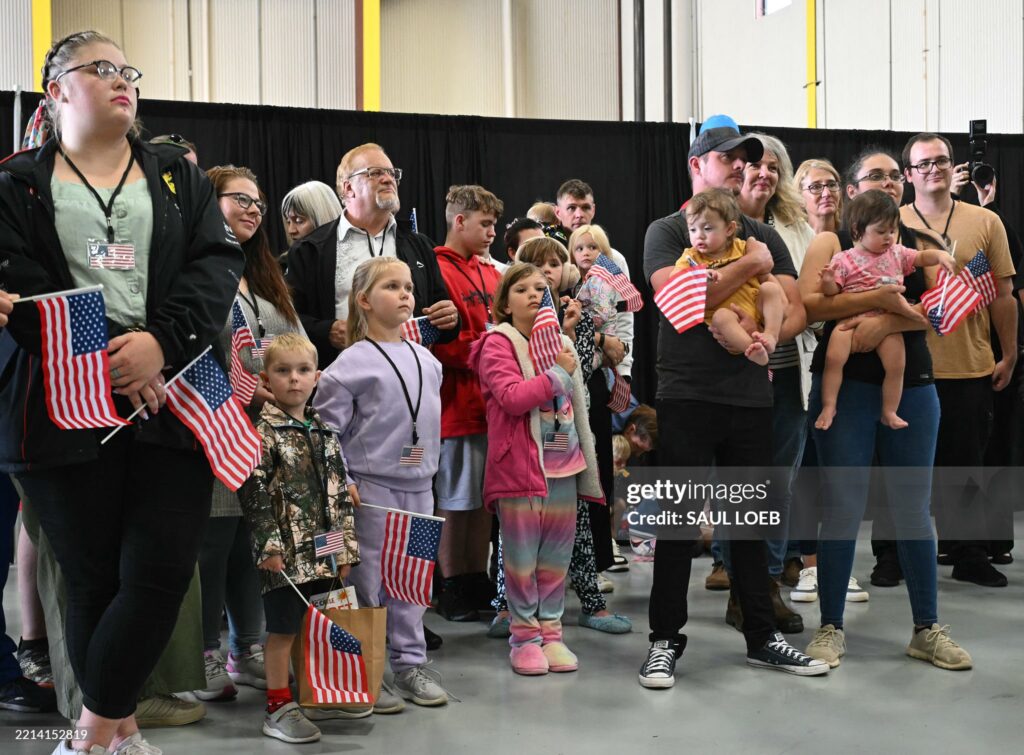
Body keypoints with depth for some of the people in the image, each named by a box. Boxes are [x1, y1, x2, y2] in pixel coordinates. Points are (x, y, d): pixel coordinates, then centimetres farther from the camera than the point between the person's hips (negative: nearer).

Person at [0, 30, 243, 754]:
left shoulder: (178, 174, 17)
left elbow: (219, 261, 3)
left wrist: (161, 340, -13)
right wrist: (107, 356, -15)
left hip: (172, 401, 2)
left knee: (162, 570, -7)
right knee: (94, 579, 3)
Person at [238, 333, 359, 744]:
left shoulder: (324, 431, 12)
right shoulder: (263, 432, -8)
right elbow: (254, 493, -12)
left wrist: (345, 546, 12)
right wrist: (269, 545, -17)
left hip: (323, 551, 6)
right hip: (286, 551, -6)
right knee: (284, 628, 1)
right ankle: (278, 708, 12)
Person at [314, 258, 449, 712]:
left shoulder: (427, 361, 9)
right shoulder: (353, 362, -9)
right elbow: (325, 427, -10)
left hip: (419, 487, 6)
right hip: (370, 487, -6)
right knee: (369, 581, 0)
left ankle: (411, 664, 22)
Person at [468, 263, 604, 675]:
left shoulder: (562, 343, 16)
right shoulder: (498, 344, -4)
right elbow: (511, 397, -20)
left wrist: (587, 465, 20)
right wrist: (558, 373, -14)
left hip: (563, 463, 6)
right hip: (519, 464, -6)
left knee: (556, 555, 10)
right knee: (522, 555, 0)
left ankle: (550, 631, 20)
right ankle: (524, 636, 12)